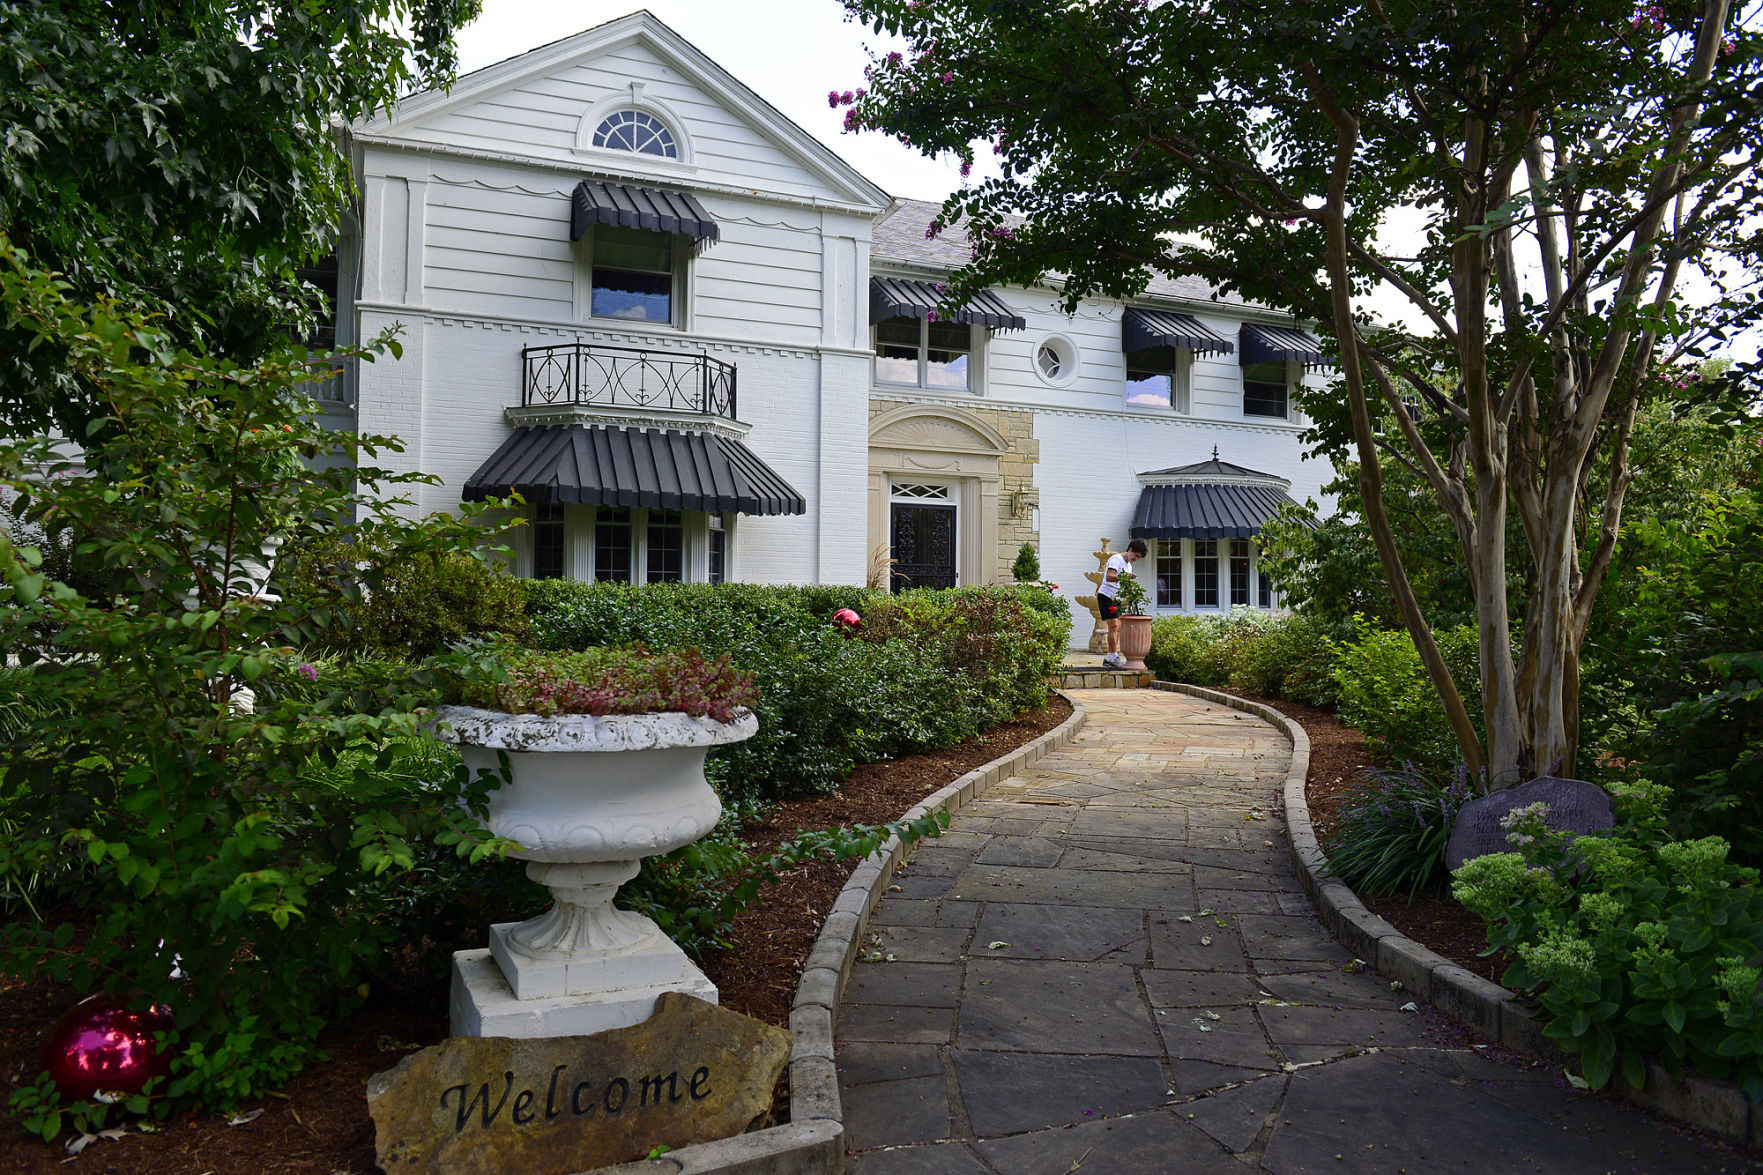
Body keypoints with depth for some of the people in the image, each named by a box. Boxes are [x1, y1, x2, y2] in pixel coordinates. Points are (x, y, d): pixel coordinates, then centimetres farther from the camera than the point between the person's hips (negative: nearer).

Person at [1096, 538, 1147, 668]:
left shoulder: (1128, 565, 18)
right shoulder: (1116, 559, -12)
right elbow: (1109, 577, -27)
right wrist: (1123, 577, -42)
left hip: (1116, 598, 9)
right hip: (1107, 595, -9)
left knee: (1117, 628, 5)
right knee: (1114, 626, -14)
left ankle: (1109, 660, 8)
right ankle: (1114, 657, -14)